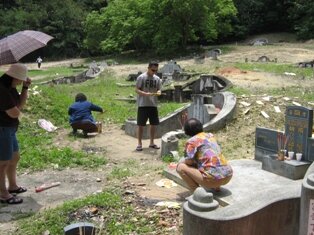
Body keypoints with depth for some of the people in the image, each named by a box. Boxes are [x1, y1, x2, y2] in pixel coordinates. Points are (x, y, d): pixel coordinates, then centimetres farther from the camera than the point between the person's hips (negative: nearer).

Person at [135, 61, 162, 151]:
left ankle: (152, 142, 22)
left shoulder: (157, 79, 9)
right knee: (141, 124, -1)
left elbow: (159, 90, 12)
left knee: (154, 124, 9)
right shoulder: (141, 77, -6)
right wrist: (146, 94, -22)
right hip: (143, 104, -5)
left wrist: (158, 92, -13)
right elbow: (136, 90, -7)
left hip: (153, 104, 5)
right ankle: (139, 144, 7)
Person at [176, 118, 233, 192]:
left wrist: (181, 163, 14)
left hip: (213, 179, -7)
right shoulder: (210, 136, 16)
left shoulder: (192, 141, -4)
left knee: (181, 167, 1)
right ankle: (216, 187, 20)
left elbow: (189, 161, -7)